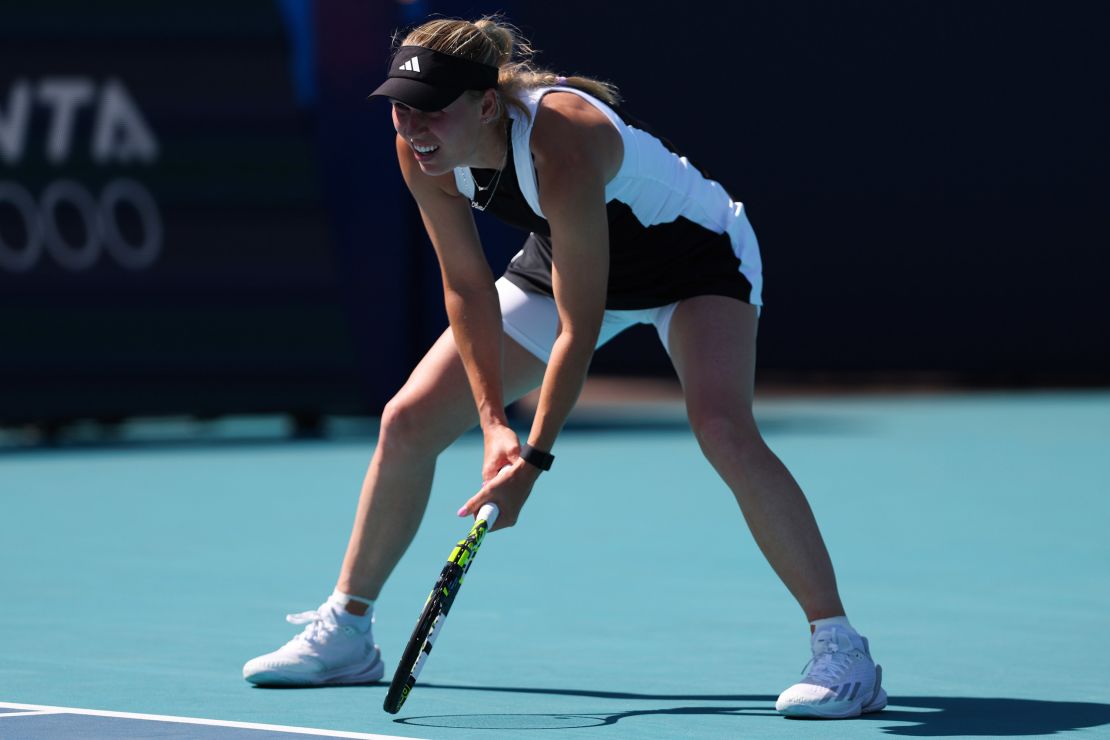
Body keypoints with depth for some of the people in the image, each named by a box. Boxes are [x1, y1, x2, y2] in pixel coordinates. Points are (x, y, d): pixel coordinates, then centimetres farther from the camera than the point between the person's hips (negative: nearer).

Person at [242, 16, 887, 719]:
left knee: (723, 429, -32)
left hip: (696, 255, -7)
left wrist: (534, 457, -32)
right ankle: (344, 634, 18)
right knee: (408, 422, 1)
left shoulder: (562, 147, -41)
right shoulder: (424, 155, -22)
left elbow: (579, 327, -34)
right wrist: (494, 422, -17)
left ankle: (843, 654, -25)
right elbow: (468, 288, -10)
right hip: (560, 260, 7)